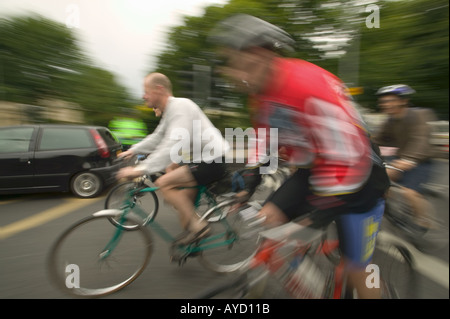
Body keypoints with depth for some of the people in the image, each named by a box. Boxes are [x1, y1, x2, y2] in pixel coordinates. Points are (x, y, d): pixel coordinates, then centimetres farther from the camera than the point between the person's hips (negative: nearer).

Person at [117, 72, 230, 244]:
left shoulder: (180, 106, -18)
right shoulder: (168, 110, 14)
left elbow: (174, 145, -29)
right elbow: (157, 137, 23)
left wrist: (141, 169, -32)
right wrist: (133, 150, 15)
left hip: (212, 162, -10)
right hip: (203, 157, 10)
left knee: (164, 183, -16)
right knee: (170, 169, 25)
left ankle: (197, 226, -5)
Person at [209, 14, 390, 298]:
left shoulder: (311, 85, -31)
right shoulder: (263, 94, -4)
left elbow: (346, 160, -32)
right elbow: (264, 144, 6)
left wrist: (316, 218, -28)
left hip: (359, 180, -6)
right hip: (311, 171, 7)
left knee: (357, 271, 4)